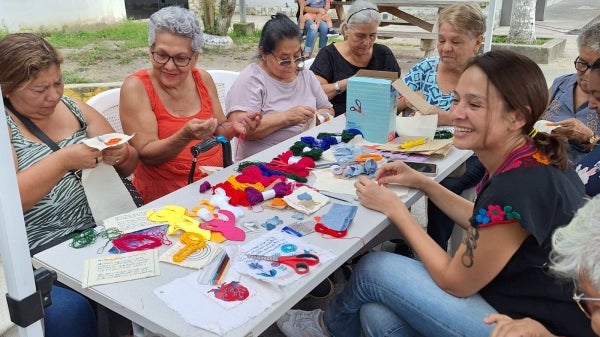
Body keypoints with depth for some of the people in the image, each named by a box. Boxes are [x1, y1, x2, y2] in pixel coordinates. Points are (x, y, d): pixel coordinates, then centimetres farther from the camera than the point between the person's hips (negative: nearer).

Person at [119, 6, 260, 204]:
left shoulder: (203, 79, 3)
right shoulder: (136, 87, -10)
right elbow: (146, 154, -15)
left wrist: (233, 128, -8)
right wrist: (185, 136, -31)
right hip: (165, 197, -5)